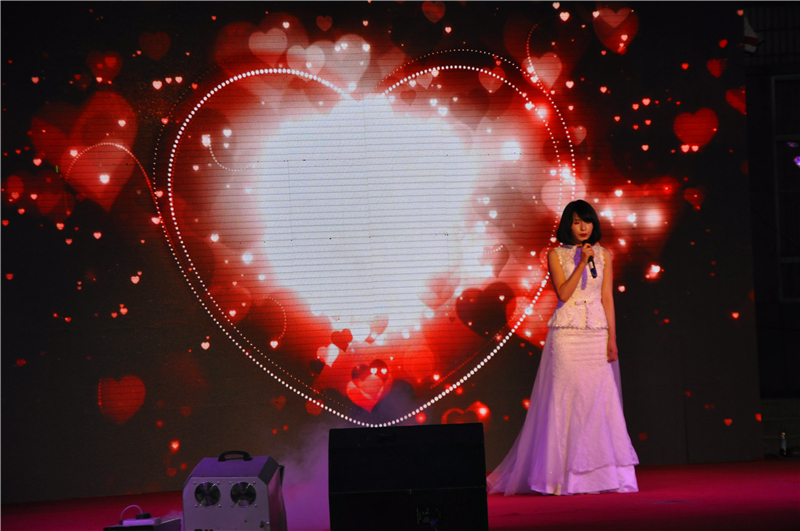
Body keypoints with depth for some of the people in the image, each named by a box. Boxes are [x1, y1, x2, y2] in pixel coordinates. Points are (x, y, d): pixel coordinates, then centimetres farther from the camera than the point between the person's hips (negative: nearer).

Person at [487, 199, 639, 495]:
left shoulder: (604, 255, 12)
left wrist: (612, 338, 1)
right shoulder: (556, 255, 4)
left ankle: (600, 474, 4)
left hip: (597, 332, 3)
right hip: (567, 333, -3)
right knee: (566, 400, -5)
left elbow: (607, 298, 8)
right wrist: (582, 263, -13)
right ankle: (563, 476, 1)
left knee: (600, 400, -1)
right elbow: (563, 293, -7)